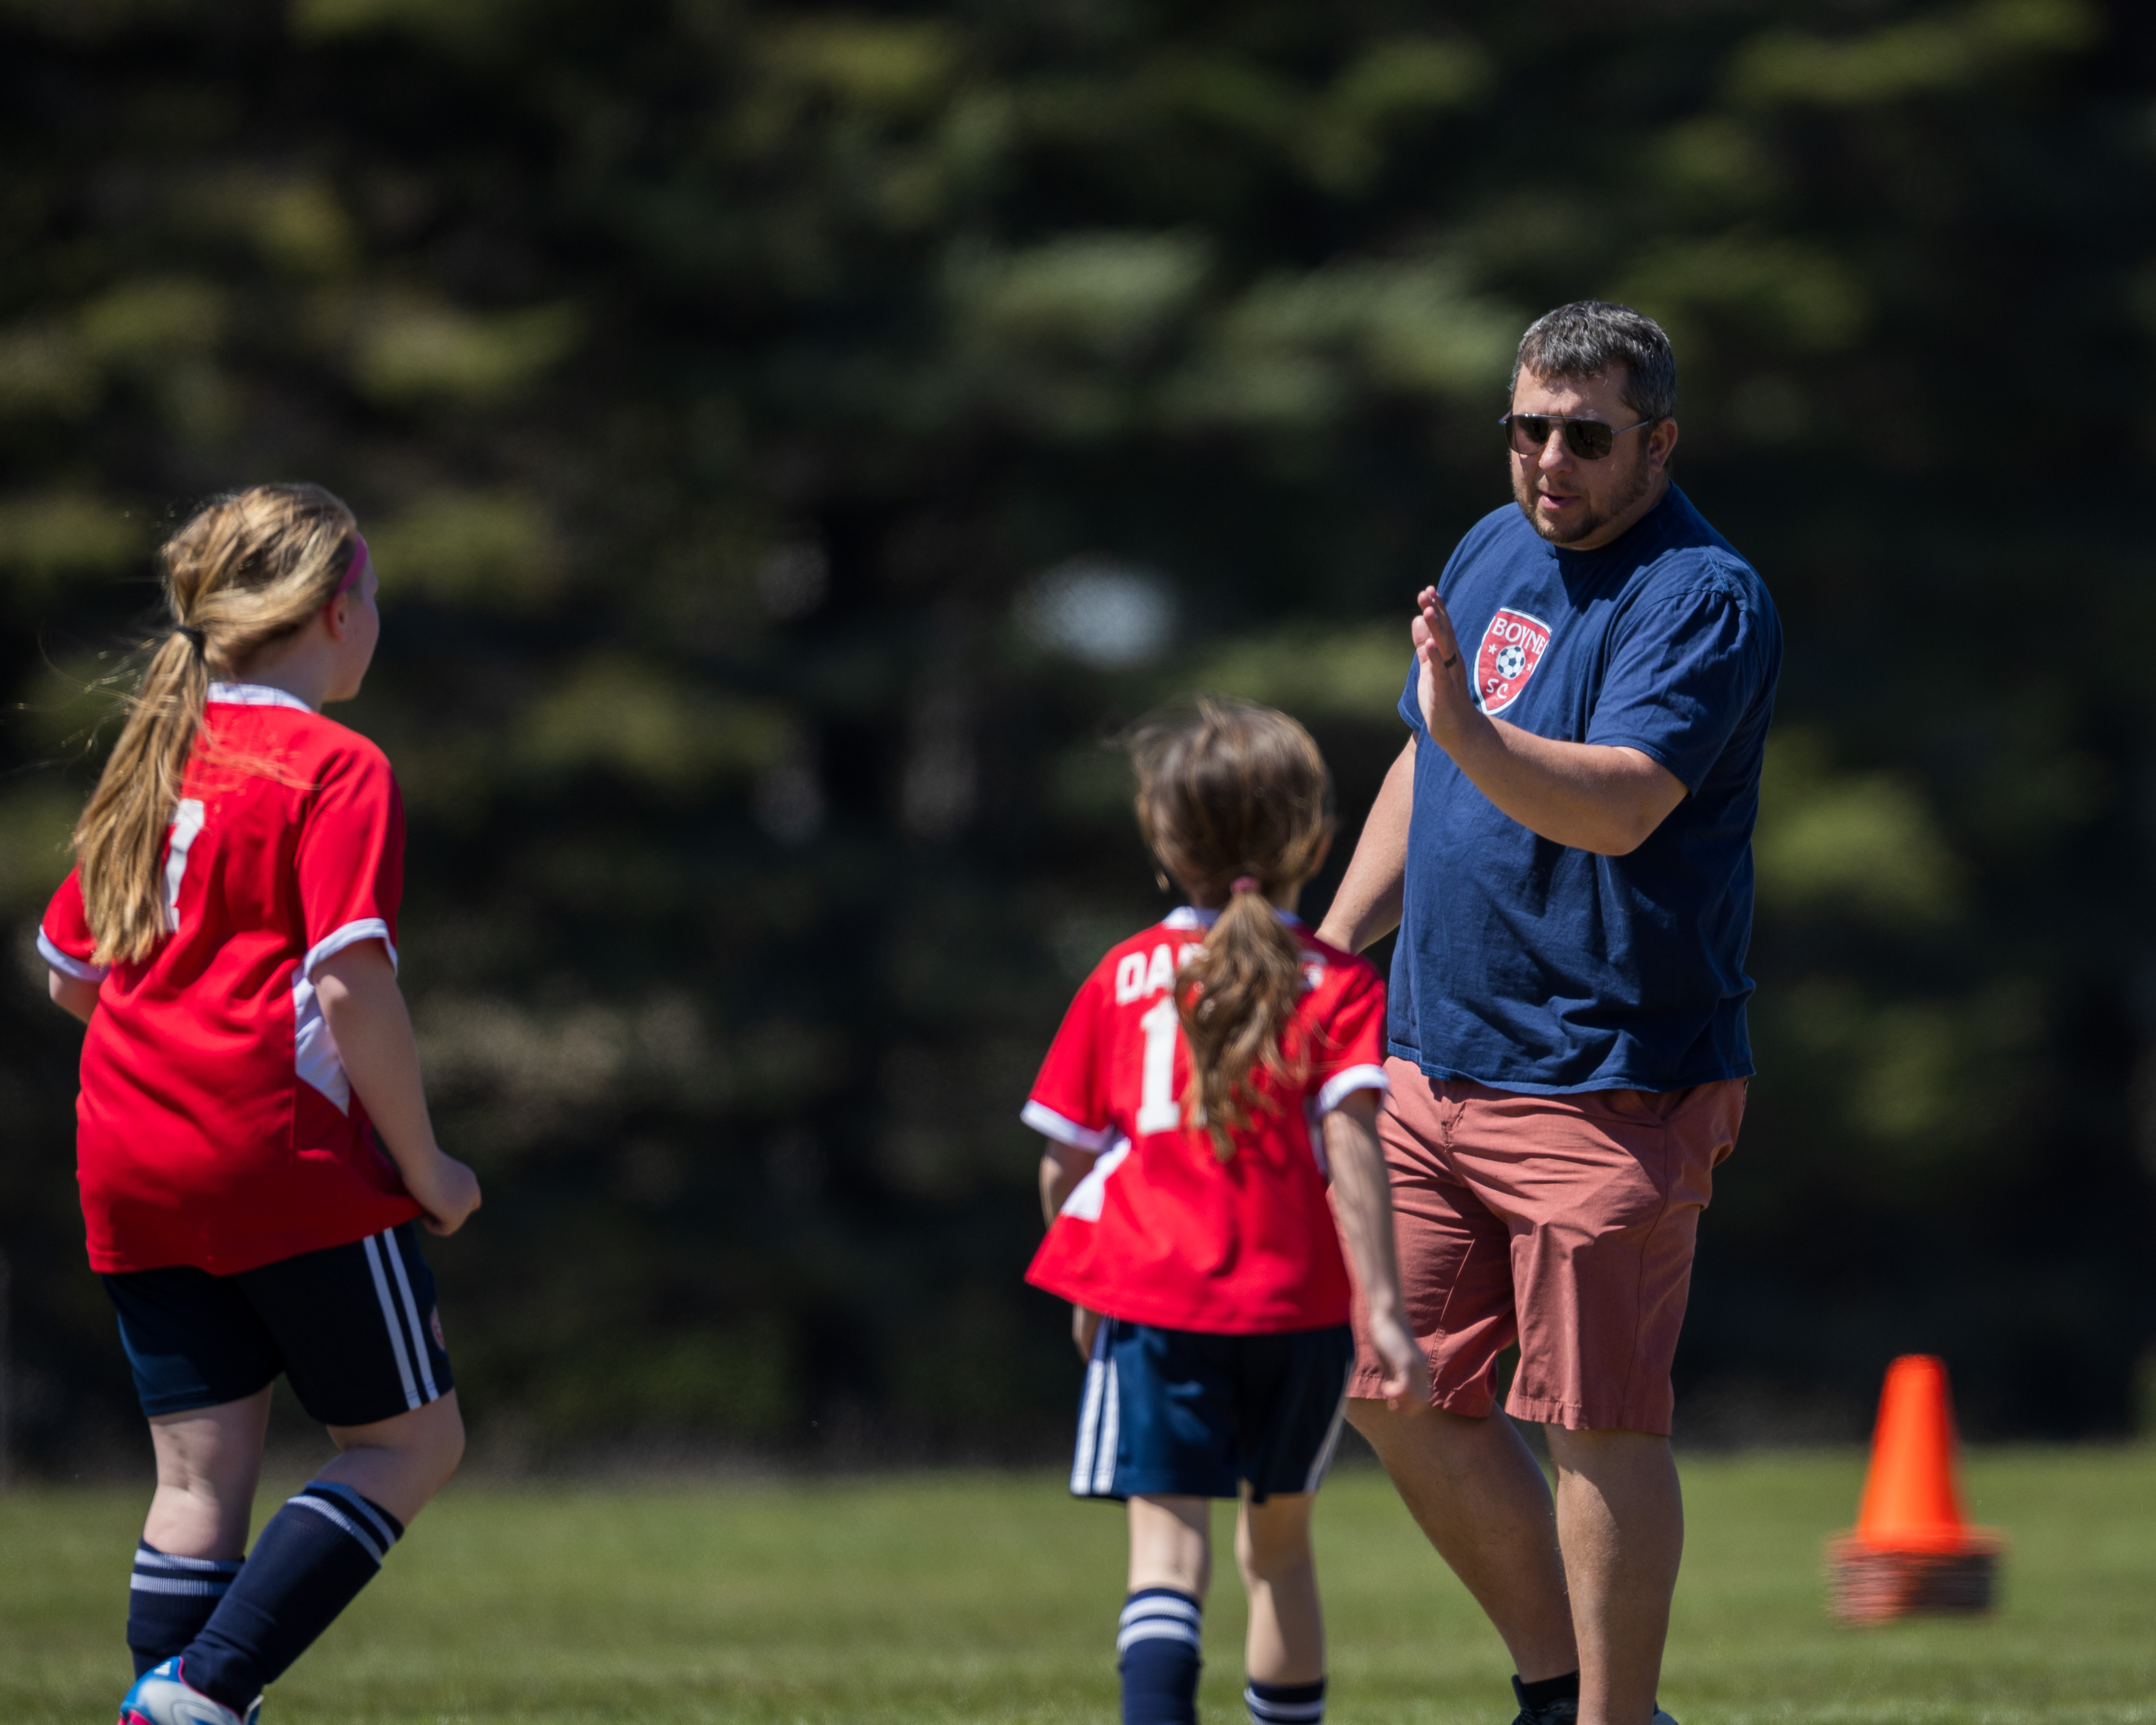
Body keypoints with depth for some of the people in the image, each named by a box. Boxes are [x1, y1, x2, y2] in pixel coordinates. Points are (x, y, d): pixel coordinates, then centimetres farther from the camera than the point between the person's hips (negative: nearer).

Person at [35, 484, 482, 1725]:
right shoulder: (338, 771, -8)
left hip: (130, 1173, 7)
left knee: (203, 1474, 7)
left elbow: (69, 972, 20)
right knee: (413, 1441, 3)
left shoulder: (152, 762, 14)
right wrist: (424, 1168, -7)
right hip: (289, 1158, -7)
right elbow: (351, 984, -16)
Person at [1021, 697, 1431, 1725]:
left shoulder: (1123, 977, 7)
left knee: (1169, 1540, -10)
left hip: (1152, 1302, -1)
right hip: (1298, 1305, 1)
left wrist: (1087, 1293, 25)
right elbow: (1350, 1142, -11)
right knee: (1278, 1542, 17)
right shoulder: (1337, 984, 2)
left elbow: (1066, 1164, 10)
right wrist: (1382, 1309, -14)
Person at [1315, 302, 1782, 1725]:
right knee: (1398, 1391, 10)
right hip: (1437, 1063, 8)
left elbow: (1617, 805, -29)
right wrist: (1336, 943, 21)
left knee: (1597, 1424, -6)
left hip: (1608, 1084, -8)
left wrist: (1470, 732, -44)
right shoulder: (1496, 553, 12)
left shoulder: (1705, 599, -14)